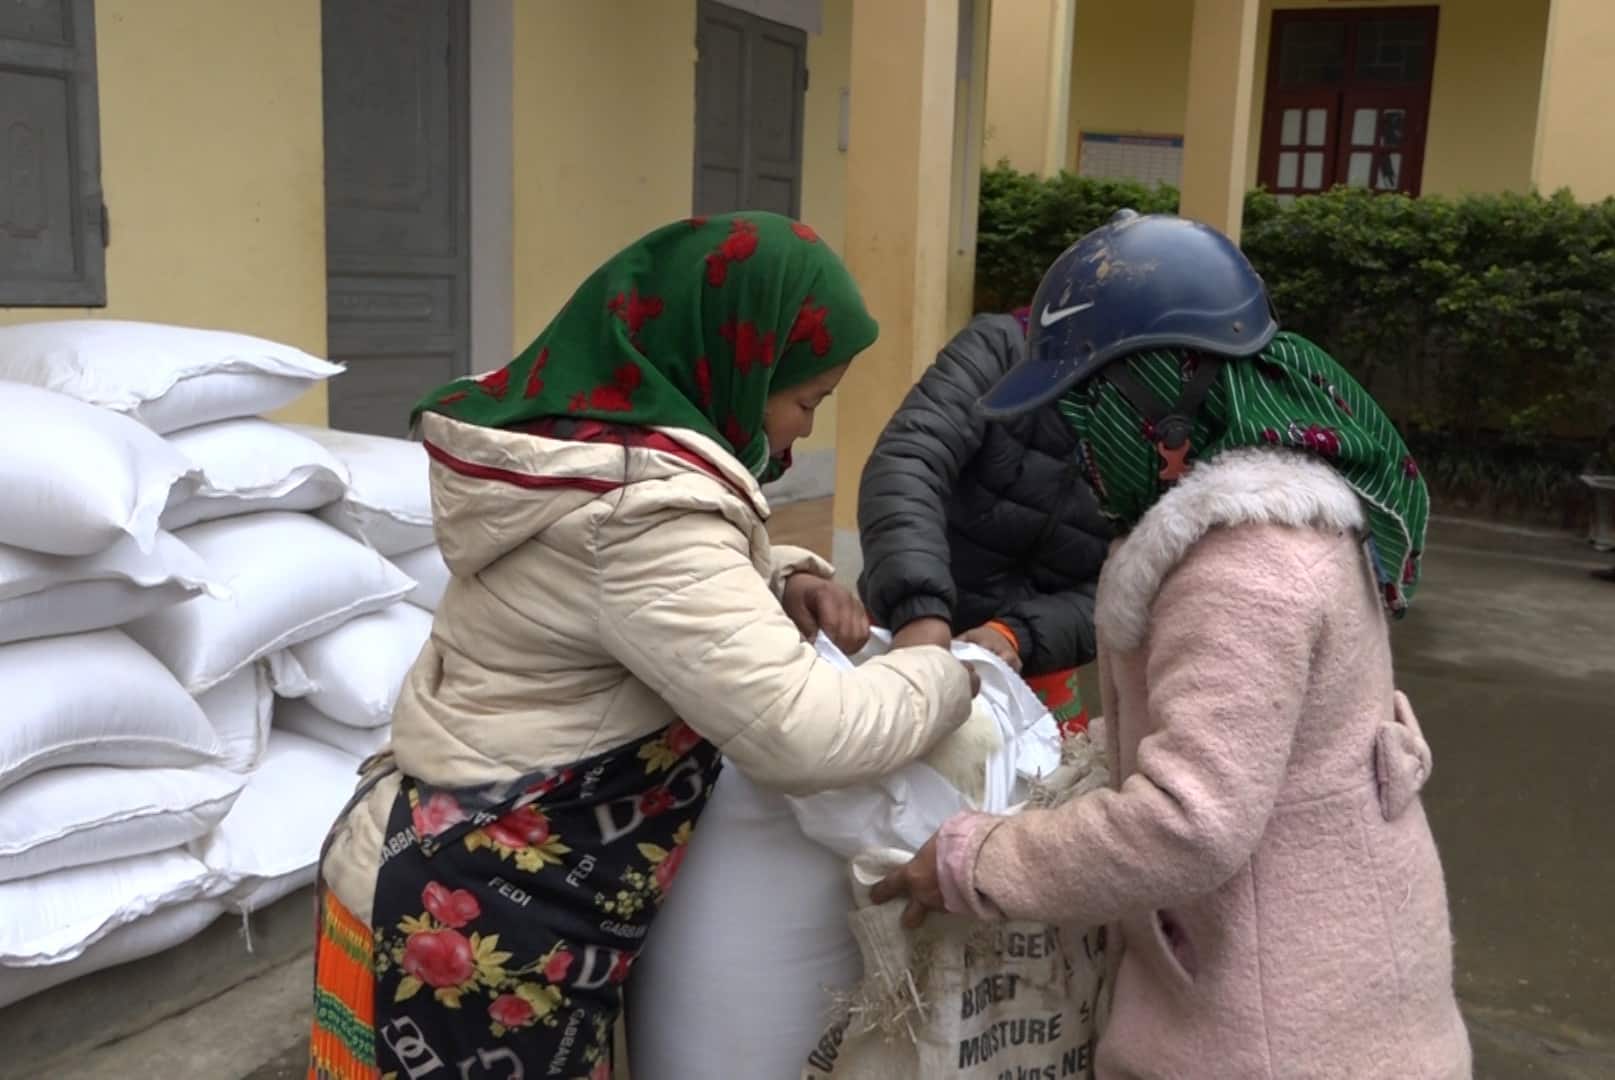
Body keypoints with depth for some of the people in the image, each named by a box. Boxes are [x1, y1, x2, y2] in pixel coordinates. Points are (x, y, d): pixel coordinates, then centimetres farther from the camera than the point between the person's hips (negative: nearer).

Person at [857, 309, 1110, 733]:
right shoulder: (1005, 348, -16)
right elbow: (904, 464, -27)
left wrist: (1019, 634, -28)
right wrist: (919, 608, -40)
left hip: (1037, 667, 3)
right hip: (908, 635, -2)